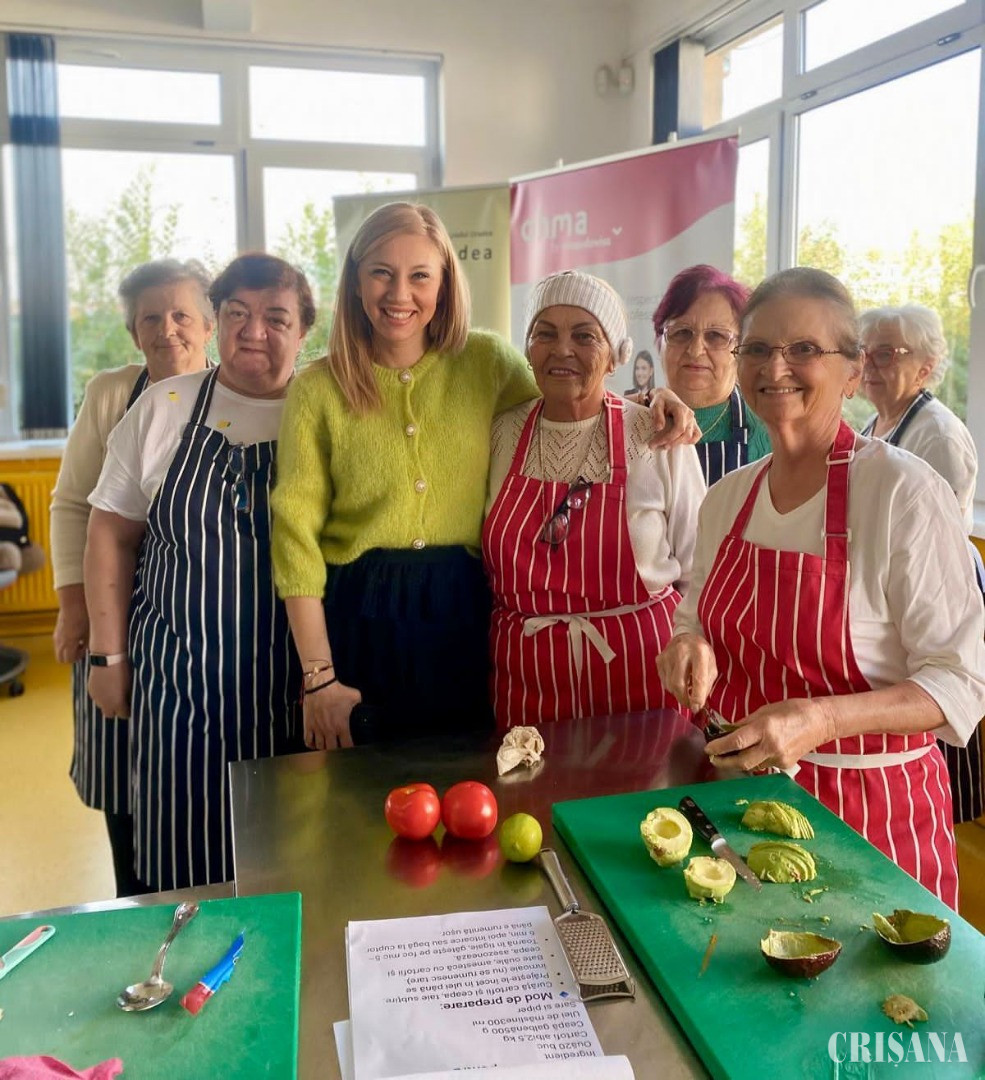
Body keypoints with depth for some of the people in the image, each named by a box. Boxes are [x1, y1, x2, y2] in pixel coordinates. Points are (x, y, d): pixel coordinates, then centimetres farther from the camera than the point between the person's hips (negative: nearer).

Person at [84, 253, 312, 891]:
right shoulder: (164, 409, 3)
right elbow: (112, 532, 5)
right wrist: (108, 655, 2)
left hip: (294, 687, 0)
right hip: (180, 684, 1)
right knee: (188, 861, 7)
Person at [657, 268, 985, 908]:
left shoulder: (903, 492, -17)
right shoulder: (727, 498, 1)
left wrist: (820, 720, -31)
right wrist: (691, 648, -8)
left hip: (870, 808, -5)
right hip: (739, 790, 5)